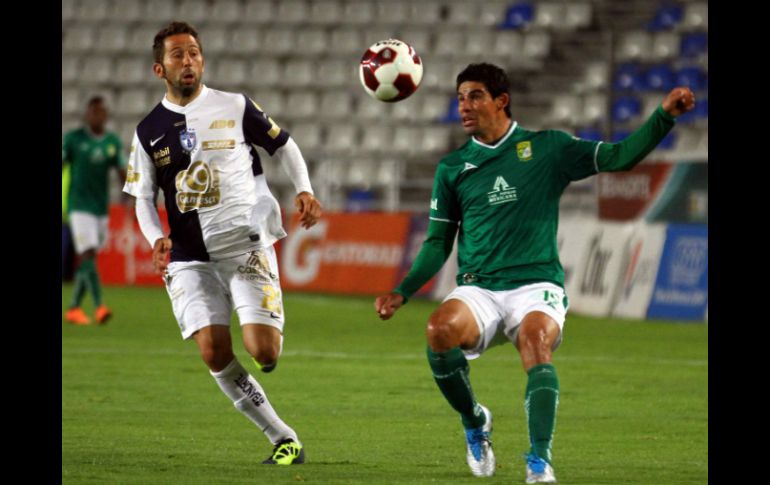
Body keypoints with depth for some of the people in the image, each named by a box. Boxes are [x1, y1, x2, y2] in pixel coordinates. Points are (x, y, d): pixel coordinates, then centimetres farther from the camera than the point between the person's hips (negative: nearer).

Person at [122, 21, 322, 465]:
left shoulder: (235, 108, 1)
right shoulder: (149, 131, 7)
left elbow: (283, 145, 14)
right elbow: (144, 197, 13)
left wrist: (305, 190, -1)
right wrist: (157, 239, -6)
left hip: (246, 245, -2)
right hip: (190, 258, 2)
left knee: (263, 351, -16)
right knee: (215, 354, -12)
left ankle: (274, 331, 23)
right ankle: (283, 438, -1)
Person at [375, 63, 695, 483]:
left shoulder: (548, 148, 6)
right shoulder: (452, 168, 13)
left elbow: (619, 157, 2)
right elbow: (438, 243, 16)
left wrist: (664, 116, -12)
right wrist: (402, 293, 4)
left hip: (536, 286, -2)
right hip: (478, 290, 2)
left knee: (535, 339, -36)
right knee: (440, 329, -30)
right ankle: (474, 422, -4)